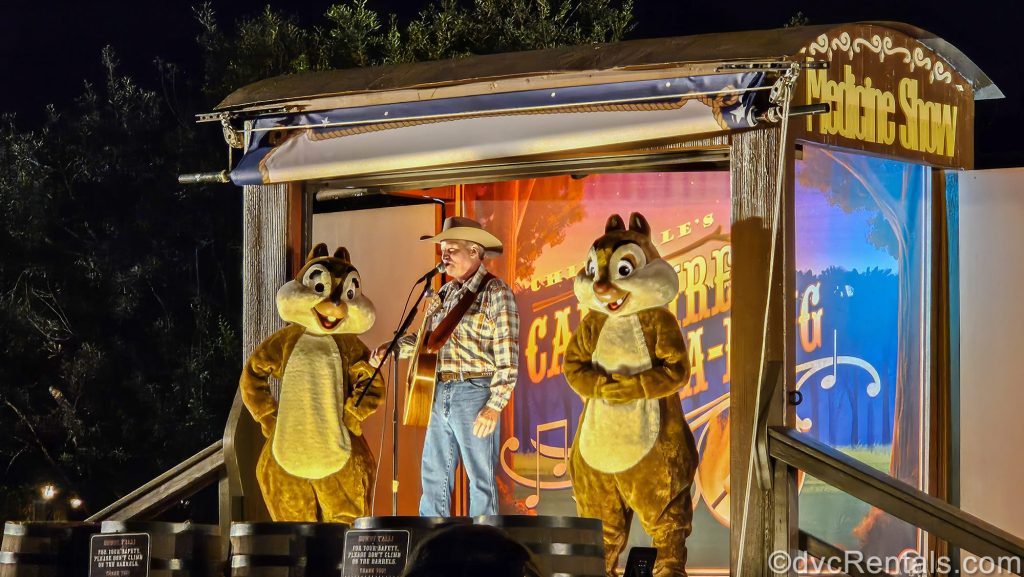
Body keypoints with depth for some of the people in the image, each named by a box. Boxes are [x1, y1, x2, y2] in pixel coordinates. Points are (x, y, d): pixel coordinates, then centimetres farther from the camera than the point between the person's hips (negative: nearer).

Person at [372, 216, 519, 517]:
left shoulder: (495, 293, -8)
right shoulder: (445, 293, 15)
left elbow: (507, 356, -13)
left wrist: (494, 406, -17)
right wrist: (391, 348, 4)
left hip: (475, 393, -8)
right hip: (440, 393, 8)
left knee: (480, 478, -2)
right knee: (434, 475, 11)